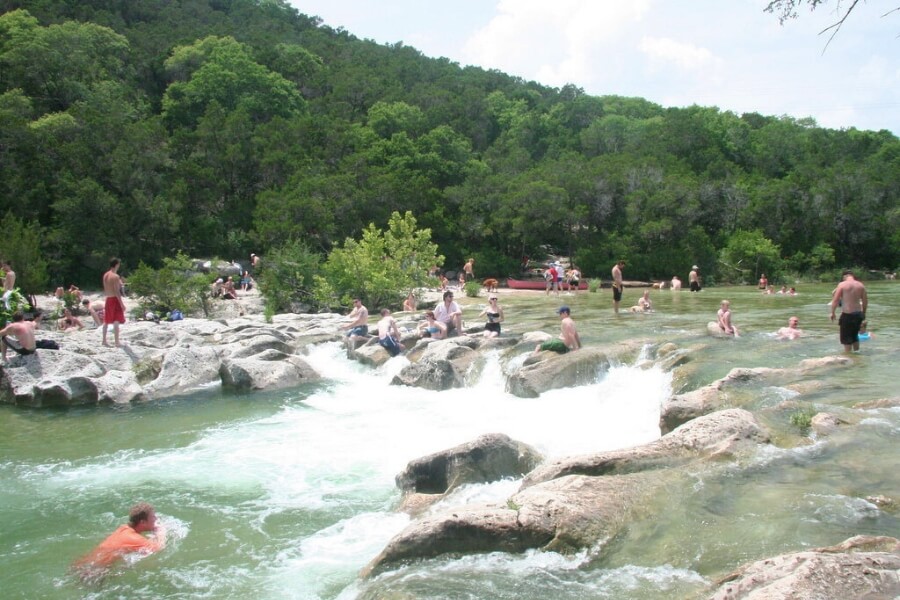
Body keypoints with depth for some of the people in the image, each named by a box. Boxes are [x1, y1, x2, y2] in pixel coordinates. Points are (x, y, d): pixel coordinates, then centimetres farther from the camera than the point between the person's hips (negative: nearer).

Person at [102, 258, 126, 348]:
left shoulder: (105, 275, 9)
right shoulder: (115, 276, -16)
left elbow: (105, 290, 16)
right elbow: (116, 292, -20)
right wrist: (122, 303, -18)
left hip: (108, 299, 8)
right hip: (115, 299, -8)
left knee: (106, 321, 16)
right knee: (116, 321, -7)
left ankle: (104, 341, 23)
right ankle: (117, 343, -8)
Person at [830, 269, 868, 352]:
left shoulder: (842, 284, -9)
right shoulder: (860, 285, 5)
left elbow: (835, 300, -11)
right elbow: (865, 301, 9)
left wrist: (832, 312, -1)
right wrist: (863, 313, 20)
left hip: (847, 314, -5)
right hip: (858, 314, 5)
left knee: (847, 339, 3)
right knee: (855, 336, 22)